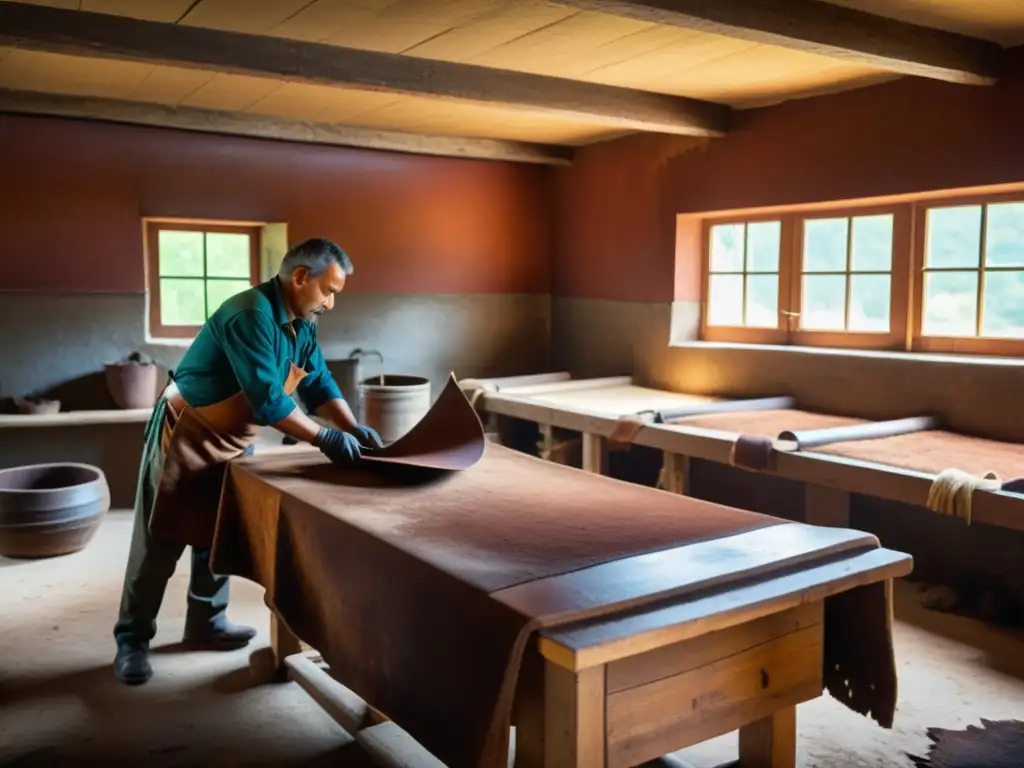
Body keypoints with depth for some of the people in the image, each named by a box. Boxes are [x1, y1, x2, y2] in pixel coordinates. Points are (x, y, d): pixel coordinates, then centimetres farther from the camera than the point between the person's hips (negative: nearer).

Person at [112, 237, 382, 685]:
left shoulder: (302, 323, 0)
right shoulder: (250, 315, -29)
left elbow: (319, 384, 1)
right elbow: (267, 398, -34)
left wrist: (354, 428, -13)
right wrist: (325, 438, -30)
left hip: (234, 438, 9)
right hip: (186, 433, -8)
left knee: (220, 535, 15)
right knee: (160, 540, 1)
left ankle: (206, 624, 29)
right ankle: (131, 639, 13)